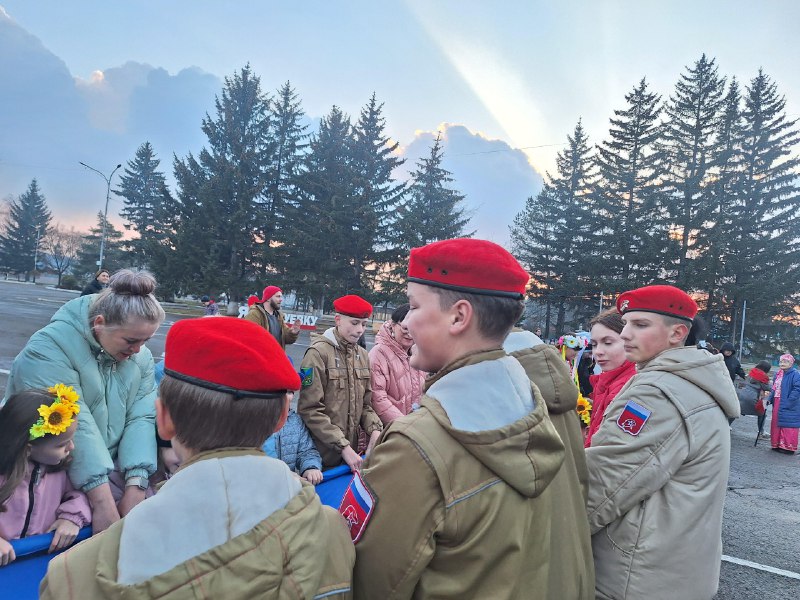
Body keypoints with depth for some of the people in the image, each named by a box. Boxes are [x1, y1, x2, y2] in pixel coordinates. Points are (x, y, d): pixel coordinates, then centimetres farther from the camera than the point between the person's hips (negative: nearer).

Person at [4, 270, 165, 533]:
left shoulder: (141, 356, 0)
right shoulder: (49, 348, -20)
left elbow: (141, 417, -9)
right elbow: (73, 425, -28)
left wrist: (135, 487, -21)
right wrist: (102, 501, -32)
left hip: (110, 468, 5)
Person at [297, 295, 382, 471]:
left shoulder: (363, 355, 7)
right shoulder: (319, 353, -13)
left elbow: (366, 403, 11)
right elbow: (310, 409, -17)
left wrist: (374, 429, -8)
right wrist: (343, 446, -19)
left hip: (351, 451, 6)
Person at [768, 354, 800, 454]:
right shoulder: (778, 374, 12)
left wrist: (788, 402, -22)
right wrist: (770, 399, 9)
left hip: (788, 406, -8)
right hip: (777, 403, 8)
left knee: (787, 426, -4)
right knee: (776, 424, 13)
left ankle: (789, 447, 4)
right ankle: (777, 444, 24)